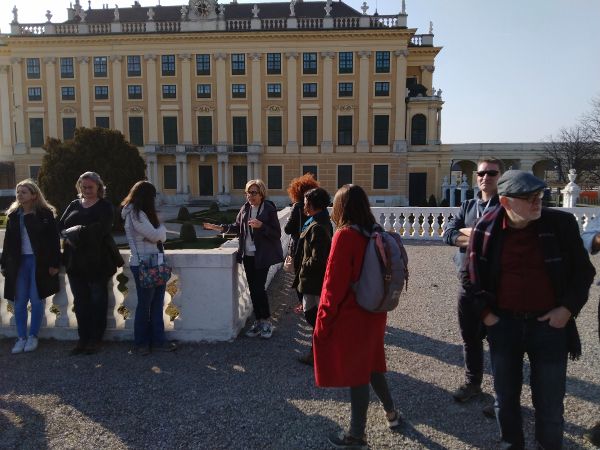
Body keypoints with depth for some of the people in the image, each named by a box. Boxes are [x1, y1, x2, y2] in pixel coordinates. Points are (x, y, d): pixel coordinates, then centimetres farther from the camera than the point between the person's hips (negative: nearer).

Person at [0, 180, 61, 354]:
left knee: (36, 300, 2)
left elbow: (54, 240, -6)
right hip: (19, 262, 4)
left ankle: (33, 336, 15)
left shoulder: (45, 213, -5)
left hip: (39, 262, -4)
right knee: (19, 301, 5)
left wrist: (54, 263, -10)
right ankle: (21, 337, 15)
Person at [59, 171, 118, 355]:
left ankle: (95, 339, 14)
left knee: (98, 301, 5)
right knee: (80, 302, 9)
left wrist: (78, 231, -16)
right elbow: (61, 227, 4)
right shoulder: (74, 205, 13)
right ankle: (83, 338, 19)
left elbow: (101, 229, -17)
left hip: (98, 262, -5)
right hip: (75, 261, 5)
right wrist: (73, 233, -15)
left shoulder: (104, 206, -1)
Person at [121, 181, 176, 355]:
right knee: (145, 304, 3)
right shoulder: (135, 213, -13)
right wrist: (162, 228, 2)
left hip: (154, 263, 9)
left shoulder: (139, 212, 16)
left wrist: (159, 232, -6)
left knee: (157, 304, 10)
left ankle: (158, 340, 17)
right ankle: (141, 342, 17)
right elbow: (155, 235, -17)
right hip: (143, 265, -9)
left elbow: (160, 237, 14)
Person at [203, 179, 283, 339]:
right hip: (247, 255, 6)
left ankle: (266, 321, 11)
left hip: (262, 256, -6)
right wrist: (220, 227, 9)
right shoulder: (245, 209, 6)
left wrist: (261, 226, -25)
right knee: (253, 290, 10)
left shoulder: (269, 209, -11)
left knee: (259, 288, -7)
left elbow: (277, 234, -11)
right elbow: (237, 227, 20)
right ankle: (258, 321, 23)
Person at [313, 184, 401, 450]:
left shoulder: (345, 235, -20)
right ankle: (390, 411, 40)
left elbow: (334, 283, -19)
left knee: (355, 372, 6)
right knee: (370, 364, 24)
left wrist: (323, 321, -11)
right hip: (373, 312, 7)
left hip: (350, 316, -7)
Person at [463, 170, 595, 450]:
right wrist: (484, 311, -2)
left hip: (549, 325, -1)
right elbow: (470, 274, 4)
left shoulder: (561, 224, -8)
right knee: (506, 397, 17)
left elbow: (583, 271, 3)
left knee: (550, 403, 12)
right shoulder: (486, 229, -8)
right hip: (503, 324, 1)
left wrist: (568, 308, -7)